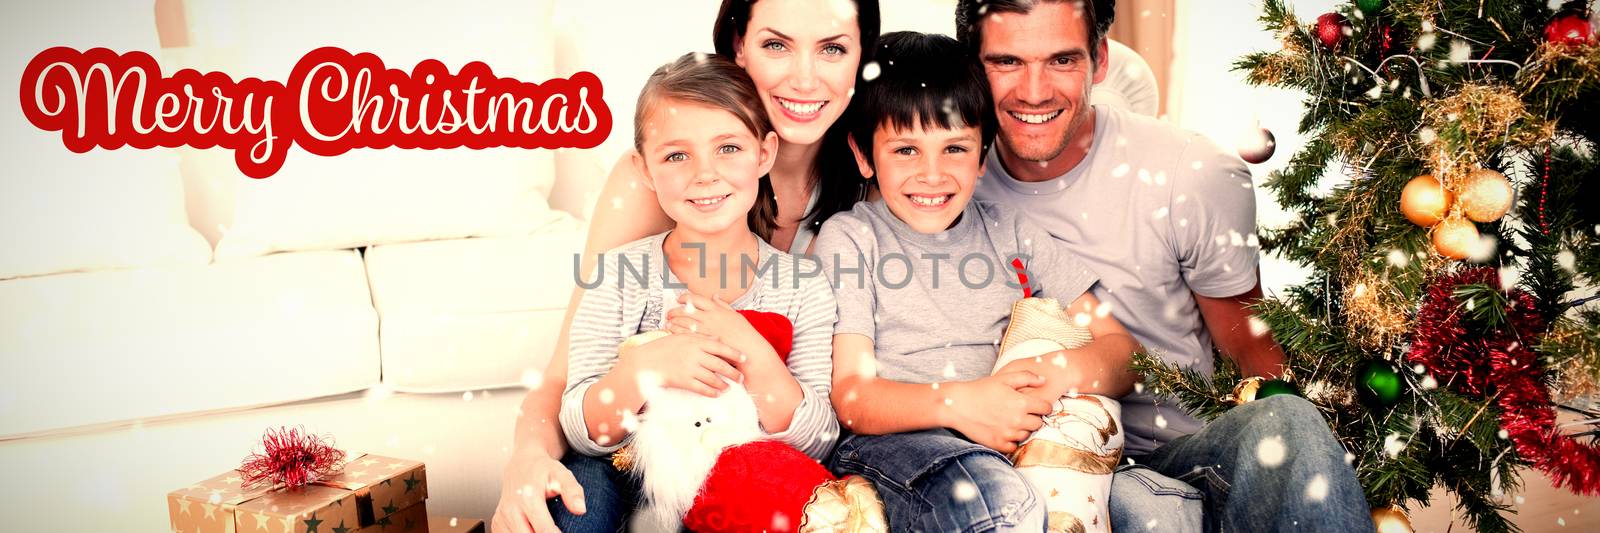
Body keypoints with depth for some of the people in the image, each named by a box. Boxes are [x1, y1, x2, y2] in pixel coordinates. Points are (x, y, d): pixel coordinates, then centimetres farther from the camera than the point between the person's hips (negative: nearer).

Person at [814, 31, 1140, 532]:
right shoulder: (849, 237, 4)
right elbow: (851, 396, -5)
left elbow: (1121, 350, 8)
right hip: (891, 442, -3)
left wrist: (1062, 371, -16)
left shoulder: (1012, 233, 13)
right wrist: (956, 402, -24)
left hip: (1012, 439, 4)